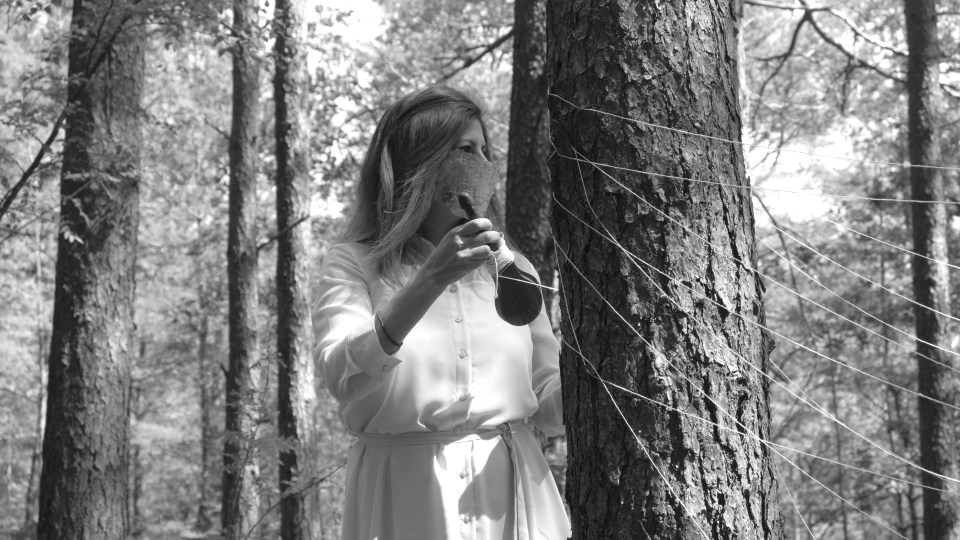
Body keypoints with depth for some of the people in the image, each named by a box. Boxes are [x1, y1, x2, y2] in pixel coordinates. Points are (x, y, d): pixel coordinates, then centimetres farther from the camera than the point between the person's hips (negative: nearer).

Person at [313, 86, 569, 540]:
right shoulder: (353, 266, -2)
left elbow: (549, 406, 10)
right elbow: (342, 377, -20)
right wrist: (430, 280, -27)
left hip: (507, 490, 4)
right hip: (407, 496, -3)